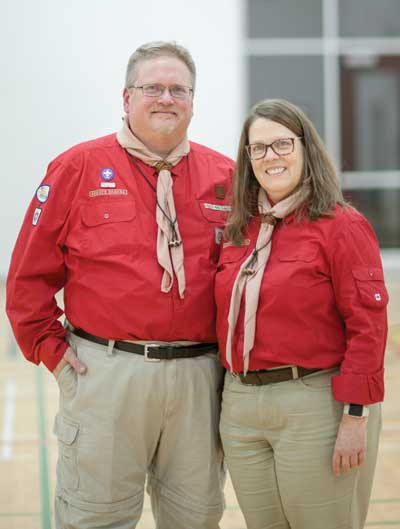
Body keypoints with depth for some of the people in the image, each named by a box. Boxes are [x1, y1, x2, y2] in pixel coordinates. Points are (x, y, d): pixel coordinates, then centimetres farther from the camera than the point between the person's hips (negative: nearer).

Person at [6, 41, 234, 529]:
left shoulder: (225, 176, 7)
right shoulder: (78, 168, 0)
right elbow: (30, 273, 2)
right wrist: (51, 348, -2)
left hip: (200, 374, 3)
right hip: (106, 373, -2)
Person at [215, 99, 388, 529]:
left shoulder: (342, 225, -9)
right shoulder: (238, 230, 9)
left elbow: (367, 326, -13)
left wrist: (356, 415, -16)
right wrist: (232, 390, 12)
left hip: (315, 406, -6)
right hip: (240, 404, 6)